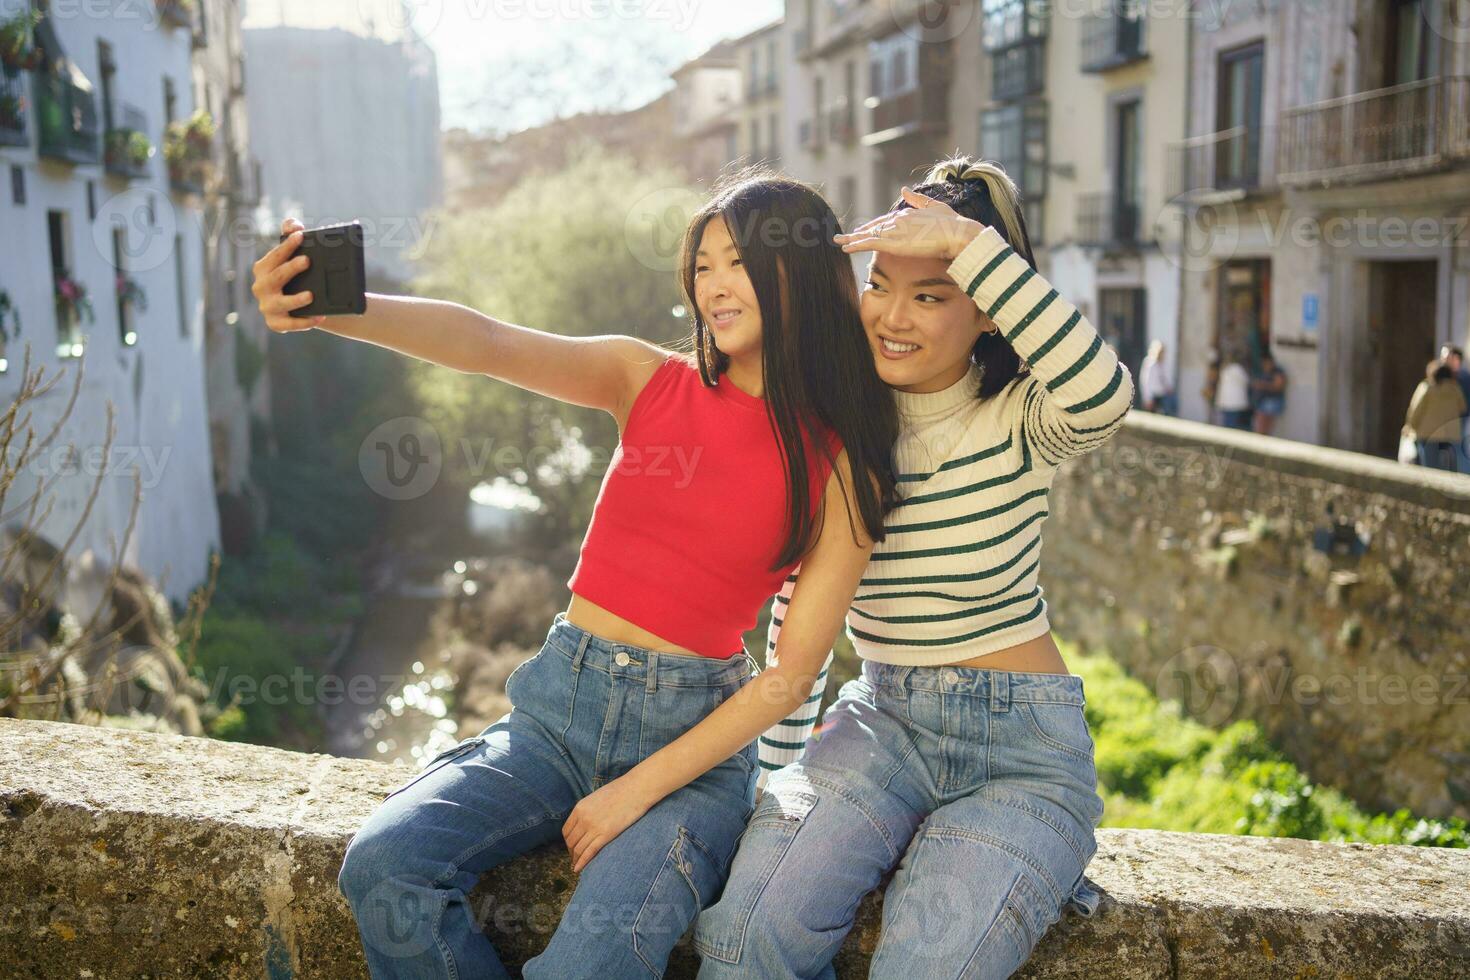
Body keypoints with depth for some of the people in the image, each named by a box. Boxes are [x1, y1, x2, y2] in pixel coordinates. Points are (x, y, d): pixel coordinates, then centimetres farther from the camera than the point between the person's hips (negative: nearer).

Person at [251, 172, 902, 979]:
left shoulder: (841, 466, -3)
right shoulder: (649, 380, 3)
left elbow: (792, 673, -5)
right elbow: (486, 343, -12)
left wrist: (637, 791, -10)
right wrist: (329, 310, -30)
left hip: (695, 734, -3)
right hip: (559, 704, 3)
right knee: (383, 865, -18)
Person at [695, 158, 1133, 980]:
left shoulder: (1019, 422, -9)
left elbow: (1103, 394, -35)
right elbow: (798, 603, 10)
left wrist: (967, 241, -32)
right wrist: (781, 769, 11)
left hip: (1023, 748, -3)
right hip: (882, 720, 3)